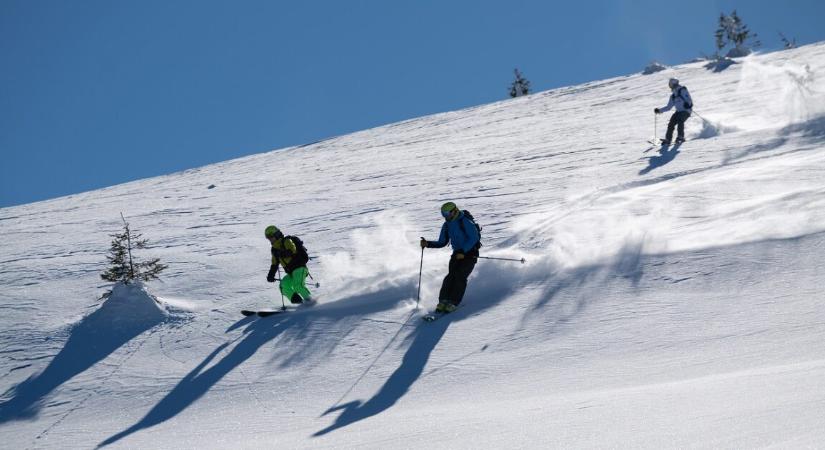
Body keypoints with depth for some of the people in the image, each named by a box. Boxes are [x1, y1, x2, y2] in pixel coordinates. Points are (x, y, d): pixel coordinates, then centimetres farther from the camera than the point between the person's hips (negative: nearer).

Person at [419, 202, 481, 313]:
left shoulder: (465, 222, -16)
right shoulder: (447, 225, 6)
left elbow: (474, 238, -20)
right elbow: (442, 243, 11)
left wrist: (463, 251, -28)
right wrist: (428, 244, -5)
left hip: (470, 253, -6)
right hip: (457, 253, 6)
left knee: (460, 276, -18)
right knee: (451, 276, -13)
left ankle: (453, 303, -17)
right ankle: (443, 301, -13)